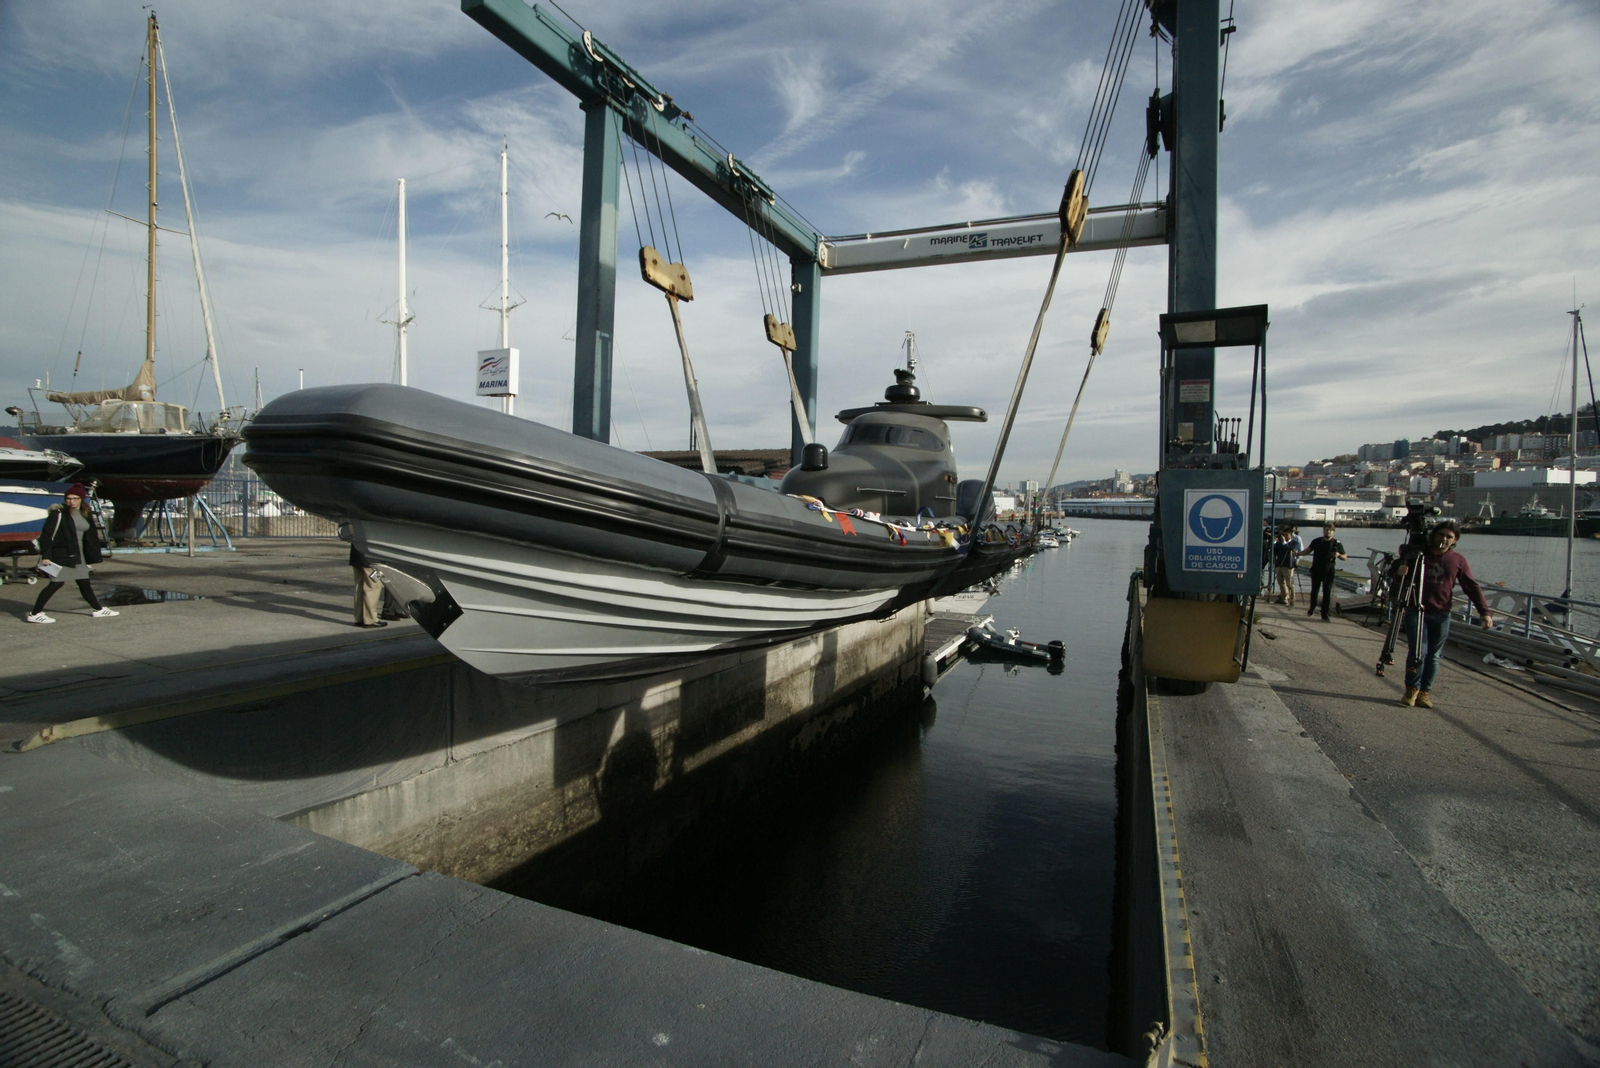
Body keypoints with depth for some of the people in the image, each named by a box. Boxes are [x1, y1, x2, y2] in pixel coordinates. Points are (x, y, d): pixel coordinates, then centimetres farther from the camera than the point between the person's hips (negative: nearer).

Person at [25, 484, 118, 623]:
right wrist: (45, 556, -18)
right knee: (57, 583, -7)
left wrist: (93, 556, 14)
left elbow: (91, 537, 16)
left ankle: (99, 610, 19)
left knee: (84, 583, 13)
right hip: (60, 554, -7)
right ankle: (34, 614, 1)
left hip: (77, 555, 7)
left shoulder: (85, 515, 10)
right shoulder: (58, 514, -11)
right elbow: (47, 535, -13)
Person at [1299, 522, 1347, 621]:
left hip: (1329, 572, -2)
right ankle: (1312, 608, 31)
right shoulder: (1316, 541, 4)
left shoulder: (1337, 543, -1)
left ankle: (1325, 615, 0)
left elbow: (1345, 557, 3)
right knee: (1314, 590, 9)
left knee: (1327, 592, -4)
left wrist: (1338, 555, -18)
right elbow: (1308, 550, 17)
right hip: (1316, 571, 2)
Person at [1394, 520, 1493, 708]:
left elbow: (1472, 587, 5)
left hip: (1441, 615, 2)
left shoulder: (1458, 561, 6)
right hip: (1416, 611, -2)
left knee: (1434, 656, 5)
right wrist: (1400, 571, -16)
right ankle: (1412, 689, 6)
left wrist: (1484, 611, -6)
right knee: (1418, 651, -10)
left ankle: (1424, 692, 15)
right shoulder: (1418, 555, 3)